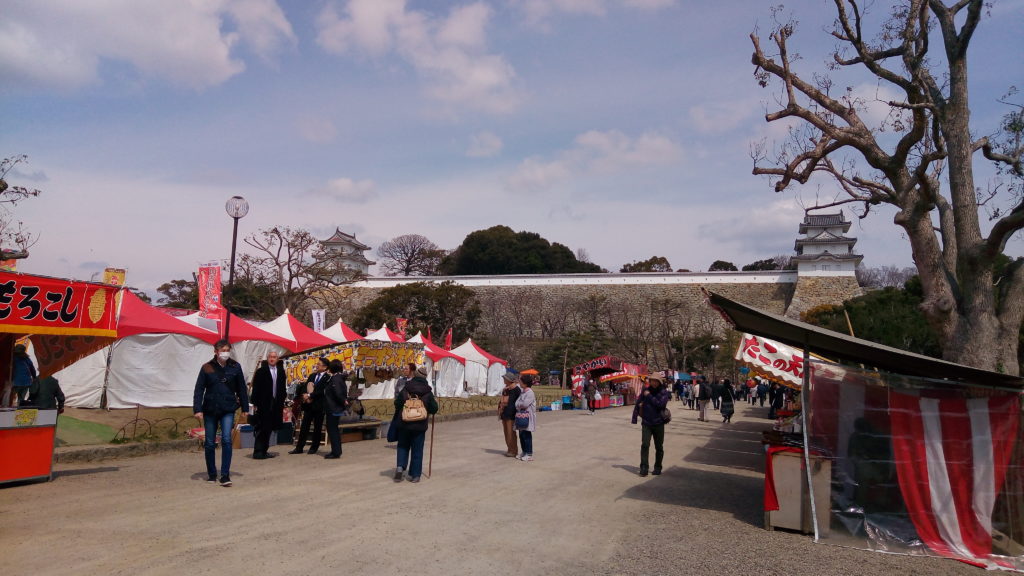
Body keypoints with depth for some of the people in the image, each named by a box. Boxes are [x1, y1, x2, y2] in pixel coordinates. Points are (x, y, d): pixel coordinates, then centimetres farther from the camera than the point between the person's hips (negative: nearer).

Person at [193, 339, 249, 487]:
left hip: (228, 409, -1)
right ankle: (211, 474, 24)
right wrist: (197, 409, -12)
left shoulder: (235, 367, -1)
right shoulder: (207, 368, -3)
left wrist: (245, 408, 5)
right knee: (210, 443, 9)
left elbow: (241, 389, 5)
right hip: (210, 410, 1)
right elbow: (199, 389, -4)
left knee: (226, 440, -13)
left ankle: (225, 475, -8)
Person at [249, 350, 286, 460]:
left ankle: (263, 451, 15)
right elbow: (255, 388, -5)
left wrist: (282, 403, 8)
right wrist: (255, 404, -10)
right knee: (262, 429, -4)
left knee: (269, 429, 8)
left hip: (276, 404, 5)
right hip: (263, 404, -5)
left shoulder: (281, 372, 9)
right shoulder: (261, 371, -3)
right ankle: (257, 452, 1)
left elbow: (283, 388, 13)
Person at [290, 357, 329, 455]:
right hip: (309, 405, 6)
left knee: (317, 428, 5)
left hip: (319, 406, -6)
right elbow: (304, 386, 10)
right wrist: (305, 395, -10)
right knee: (304, 426, 6)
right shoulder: (312, 376, 14)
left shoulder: (327, 378, -8)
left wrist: (309, 395, -17)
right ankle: (299, 448, 10)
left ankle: (314, 447, 15)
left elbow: (322, 391, -18)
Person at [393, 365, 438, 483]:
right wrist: (435, 402, 18)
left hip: (404, 424, 1)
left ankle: (400, 466, -1)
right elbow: (434, 409, -3)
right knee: (417, 450, 8)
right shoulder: (428, 393, -5)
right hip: (420, 426, -1)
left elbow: (397, 404, -2)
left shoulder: (405, 389, -4)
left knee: (403, 446, 18)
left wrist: (400, 413, 18)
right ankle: (415, 475, 9)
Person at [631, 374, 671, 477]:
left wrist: (649, 396, -17)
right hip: (646, 423, 1)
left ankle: (657, 468, 23)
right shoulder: (646, 391, 3)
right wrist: (634, 418, 5)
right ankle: (644, 467, -6)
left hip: (658, 424, -1)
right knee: (645, 445, -10)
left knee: (659, 447, 9)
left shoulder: (664, 392, -4)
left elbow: (661, 404, -20)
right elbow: (637, 404, 7)